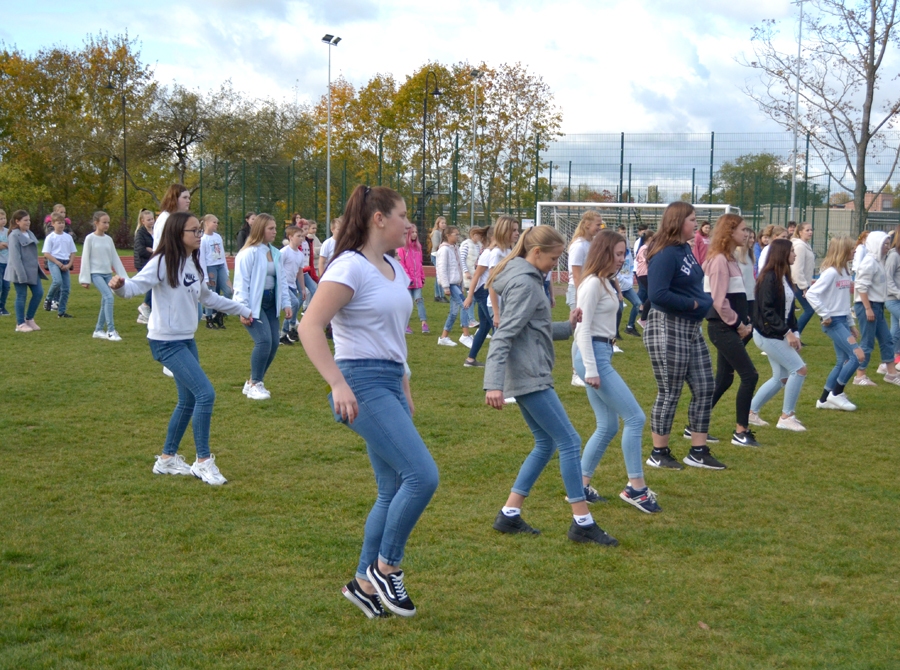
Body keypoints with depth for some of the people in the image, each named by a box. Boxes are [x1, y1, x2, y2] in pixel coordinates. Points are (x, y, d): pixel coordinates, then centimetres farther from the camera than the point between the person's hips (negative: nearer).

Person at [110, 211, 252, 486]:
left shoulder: (193, 265, 11)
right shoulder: (163, 262, -13)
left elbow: (207, 297, 26)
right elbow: (138, 285, -25)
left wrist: (241, 310, 36)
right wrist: (120, 285, -48)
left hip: (187, 340, 9)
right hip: (166, 342, -9)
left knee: (188, 400, 13)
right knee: (206, 393, -15)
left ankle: (167, 459, 28)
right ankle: (203, 462, -3)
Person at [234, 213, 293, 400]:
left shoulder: (276, 254, 11)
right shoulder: (249, 253, -12)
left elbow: (282, 280, 15)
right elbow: (241, 282, -14)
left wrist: (286, 303, 7)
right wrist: (243, 309, -19)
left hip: (270, 302, 8)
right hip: (253, 303, -8)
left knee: (274, 343, 2)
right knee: (264, 340, -18)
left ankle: (253, 382, 18)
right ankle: (254, 384, -4)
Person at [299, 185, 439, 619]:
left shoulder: (395, 270, 15)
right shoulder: (351, 267, -12)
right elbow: (310, 327, -20)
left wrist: (405, 390, 23)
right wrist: (338, 384, -29)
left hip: (390, 385, 9)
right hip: (363, 385, -9)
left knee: (394, 492, 10)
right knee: (422, 475, -16)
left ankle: (365, 583, 21)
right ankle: (385, 568, 1)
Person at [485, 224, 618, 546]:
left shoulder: (528, 279, 16)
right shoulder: (524, 283, -14)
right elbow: (504, 335, -21)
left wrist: (567, 326, 15)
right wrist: (494, 384, -26)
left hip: (528, 377, 11)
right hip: (529, 377, -11)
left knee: (546, 443, 14)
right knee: (569, 441, -7)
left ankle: (509, 515, 16)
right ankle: (582, 523, -2)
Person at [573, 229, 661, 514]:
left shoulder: (605, 282, 16)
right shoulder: (593, 283, -13)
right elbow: (583, 328, -18)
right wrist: (590, 369, -21)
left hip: (602, 354, 10)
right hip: (593, 355, -10)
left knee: (608, 427, 10)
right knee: (635, 418, -9)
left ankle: (581, 486, 15)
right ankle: (636, 487, -3)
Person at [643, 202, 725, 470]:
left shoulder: (686, 250, 9)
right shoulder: (666, 254, -18)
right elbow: (657, 295, -27)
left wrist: (705, 300, -1)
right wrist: (694, 303, -18)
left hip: (692, 329, 9)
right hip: (667, 329, -9)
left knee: (704, 389, 10)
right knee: (669, 394, 1)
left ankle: (698, 452, 19)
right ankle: (659, 453, 15)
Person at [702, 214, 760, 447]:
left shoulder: (731, 259, 15)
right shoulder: (719, 260, -15)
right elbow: (719, 300, -20)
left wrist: (744, 321, 7)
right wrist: (738, 324, -11)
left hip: (731, 328, 10)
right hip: (723, 328, -10)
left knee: (724, 379, 12)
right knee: (750, 375, -8)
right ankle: (741, 432, 0)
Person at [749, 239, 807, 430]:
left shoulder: (784, 277, 11)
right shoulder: (769, 278, -17)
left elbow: (788, 309, 13)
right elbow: (767, 311, -21)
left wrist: (794, 333, 5)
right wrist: (787, 332, -22)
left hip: (778, 335, 9)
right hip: (768, 334, -9)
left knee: (781, 378, 12)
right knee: (800, 369, -10)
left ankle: (751, 412, 21)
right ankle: (786, 417, -1)